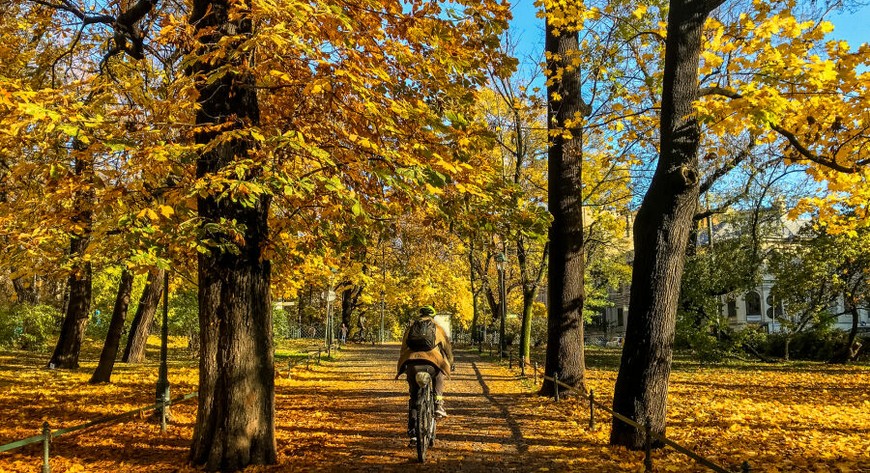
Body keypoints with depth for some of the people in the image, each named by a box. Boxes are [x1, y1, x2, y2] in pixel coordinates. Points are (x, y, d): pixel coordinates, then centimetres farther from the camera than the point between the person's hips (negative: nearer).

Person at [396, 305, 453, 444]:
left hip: (411, 364, 2)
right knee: (439, 375, 33)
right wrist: (450, 364, 44)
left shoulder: (411, 328, 26)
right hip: (431, 363, -2)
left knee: (414, 397, 16)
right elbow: (447, 347, 28)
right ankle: (438, 405, 14)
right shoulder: (437, 328, 22)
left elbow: (403, 348, 31)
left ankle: (412, 431, 10)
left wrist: (402, 367, 42)